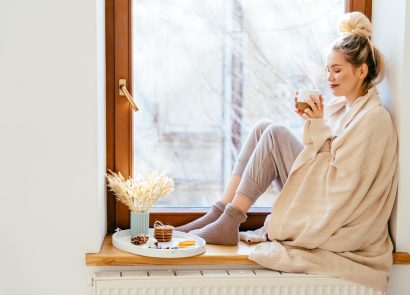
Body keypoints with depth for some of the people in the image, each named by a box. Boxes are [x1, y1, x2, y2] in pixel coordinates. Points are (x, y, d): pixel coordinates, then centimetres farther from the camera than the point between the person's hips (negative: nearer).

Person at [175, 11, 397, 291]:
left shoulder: (374, 118, -16)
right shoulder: (341, 106, 11)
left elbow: (341, 181, -22)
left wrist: (319, 126, -20)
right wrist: (311, 121, -3)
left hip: (338, 217, -8)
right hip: (320, 200, 9)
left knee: (274, 135, -16)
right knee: (264, 128, -2)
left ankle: (228, 225, -14)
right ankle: (221, 212, -6)